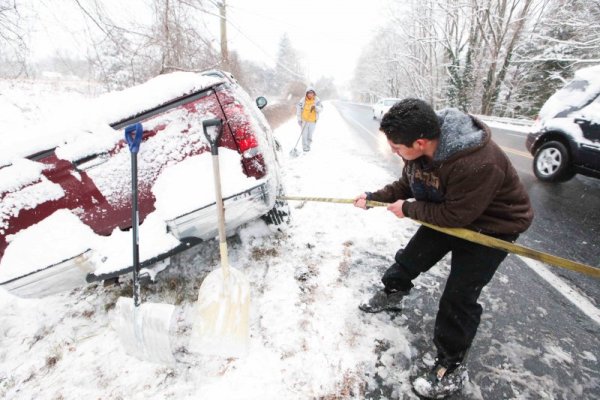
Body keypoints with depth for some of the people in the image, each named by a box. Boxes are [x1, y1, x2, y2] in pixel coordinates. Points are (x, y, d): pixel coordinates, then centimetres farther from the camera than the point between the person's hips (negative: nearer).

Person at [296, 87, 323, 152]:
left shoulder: (317, 100, -5)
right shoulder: (302, 100, -9)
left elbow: (320, 109, -10)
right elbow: (298, 109, -2)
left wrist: (315, 107, -31)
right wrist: (299, 119, -3)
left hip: (313, 121, 2)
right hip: (304, 120, -1)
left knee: (310, 135, 10)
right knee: (304, 134, -4)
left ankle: (308, 145, 30)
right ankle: (305, 147, 9)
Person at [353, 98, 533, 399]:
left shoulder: (478, 165, -40)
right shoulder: (420, 149, -15)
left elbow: (455, 216, -31)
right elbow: (406, 185, 2)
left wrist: (408, 209, -22)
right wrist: (373, 198, -5)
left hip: (491, 226, -7)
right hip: (446, 212, 7)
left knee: (459, 297, -5)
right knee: (411, 257, 16)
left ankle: (452, 368, 15)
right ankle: (391, 294, 47)